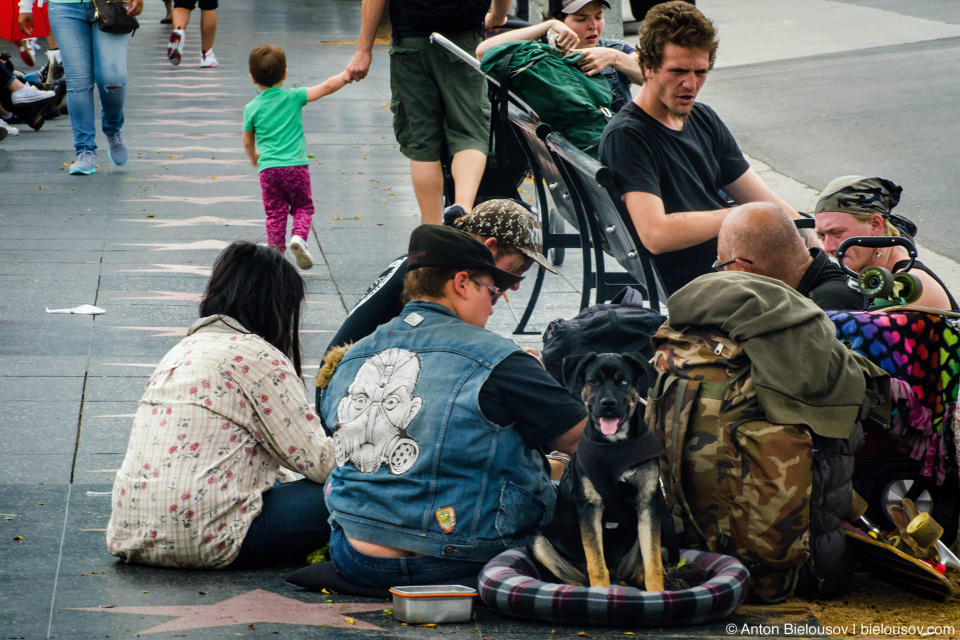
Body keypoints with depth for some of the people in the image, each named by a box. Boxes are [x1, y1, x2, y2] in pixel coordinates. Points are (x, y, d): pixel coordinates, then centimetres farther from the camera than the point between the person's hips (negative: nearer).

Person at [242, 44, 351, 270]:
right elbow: (326, 88, -3)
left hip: (268, 168, 1)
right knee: (303, 207, 11)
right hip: (296, 165, -1)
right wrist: (346, 75, 8)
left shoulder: (252, 108, 4)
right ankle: (299, 236, -14)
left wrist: (254, 157, 34)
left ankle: (276, 249, 0)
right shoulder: (294, 97, 0)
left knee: (275, 213, 8)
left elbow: (247, 141, 14)